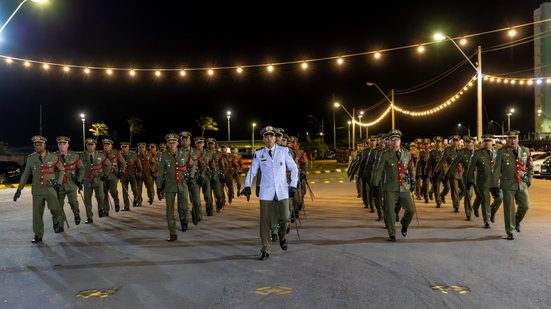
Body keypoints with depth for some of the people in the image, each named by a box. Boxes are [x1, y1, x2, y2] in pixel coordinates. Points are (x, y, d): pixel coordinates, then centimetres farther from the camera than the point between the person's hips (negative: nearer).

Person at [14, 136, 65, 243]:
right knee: (37, 213, 4)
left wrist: (59, 182, 1)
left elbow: (61, 170, 13)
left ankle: (57, 222, 15)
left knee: (54, 208, -17)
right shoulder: (30, 159, 4)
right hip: (37, 190, 2)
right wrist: (19, 189, 8)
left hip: (50, 189, -2)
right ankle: (38, 235, 16)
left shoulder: (53, 157, 0)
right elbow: (25, 175, 11)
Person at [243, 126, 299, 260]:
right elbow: (252, 171, 9)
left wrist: (293, 185, 2)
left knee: (284, 218, -4)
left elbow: (294, 168, 7)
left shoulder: (284, 151, 0)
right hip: (266, 192, 1)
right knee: (265, 221, 1)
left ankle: (282, 236, 30)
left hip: (282, 190, 0)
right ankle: (266, 250, 14)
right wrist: (247, 186, -2)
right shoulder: (258, 154, 3)